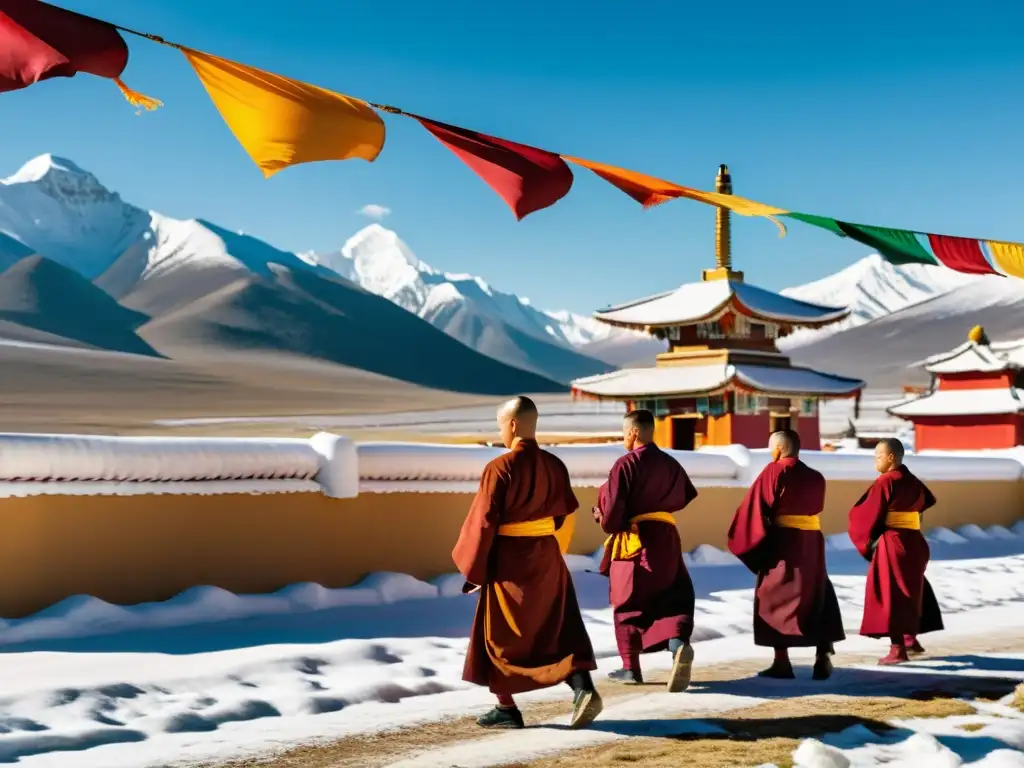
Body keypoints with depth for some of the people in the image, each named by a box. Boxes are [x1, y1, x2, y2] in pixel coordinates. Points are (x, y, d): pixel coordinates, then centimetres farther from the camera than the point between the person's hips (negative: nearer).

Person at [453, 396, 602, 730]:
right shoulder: (555, 466, 2)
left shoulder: (500, 467, -15)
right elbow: (567, 515, 11)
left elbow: (482, 521, -14)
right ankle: (583, 689, -8)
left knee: (500, 635, 10)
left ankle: (506, 709, 16)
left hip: (509, 560, -5)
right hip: (548, 558, 5)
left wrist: (472, 568, -3)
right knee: (561, 630, 11)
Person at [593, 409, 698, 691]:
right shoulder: (670, 464, 8)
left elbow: (612, 509, -13)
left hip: (633, 541, -4)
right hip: (666, 540, 4)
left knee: (628, 604, 8)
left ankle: (631, 668, 11)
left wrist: (605, 520, 8)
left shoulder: (625, 464, -11)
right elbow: (684, 497, 18)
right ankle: (678, 642, -23)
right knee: (674, 598, 7)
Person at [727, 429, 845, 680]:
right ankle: (824, 656, 2)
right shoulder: (816, 478, 10)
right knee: (818, 598, 12)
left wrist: (748, 541, 1)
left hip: (782, 543, -5)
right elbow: (815, 509, 15)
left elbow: (756, 508, -10)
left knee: (776, 600, 4)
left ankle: (782, 662, 2)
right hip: (812, 543, 5)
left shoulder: (774, 472, -7)